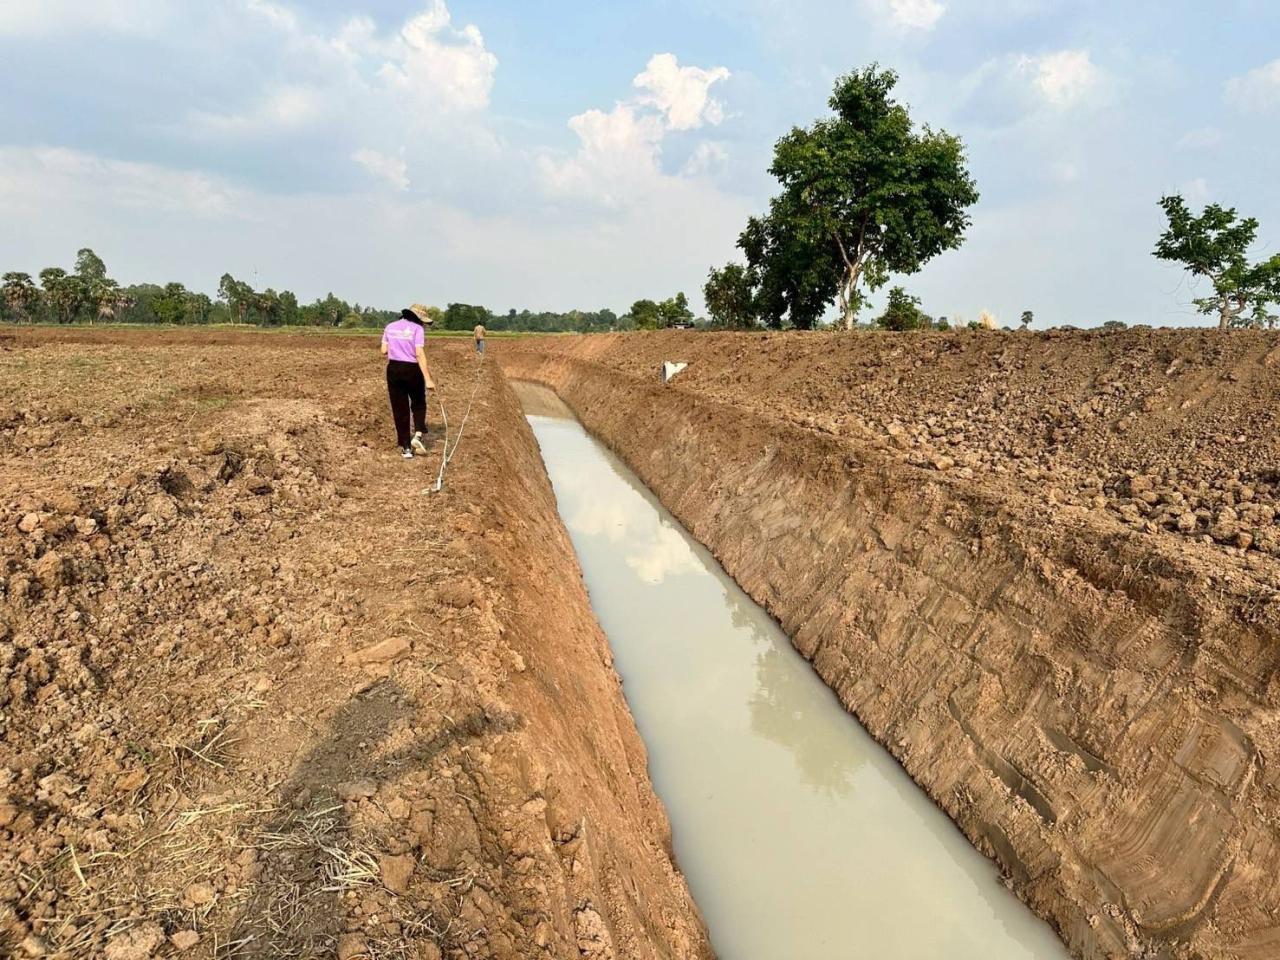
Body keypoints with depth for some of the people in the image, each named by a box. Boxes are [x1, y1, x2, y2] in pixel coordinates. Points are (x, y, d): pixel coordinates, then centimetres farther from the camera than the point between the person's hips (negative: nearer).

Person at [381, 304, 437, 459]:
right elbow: (419, 354, -17)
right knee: (418, 404, 19)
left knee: (400, 409, 9)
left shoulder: (390, 327, 7)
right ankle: (418, 435, -2)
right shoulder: (417, 329, -8)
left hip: (393, 369, 4)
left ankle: (406, 448, 9)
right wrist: (428, 379, -19)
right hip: (412, 370, -4)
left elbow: (384, 351, 7)